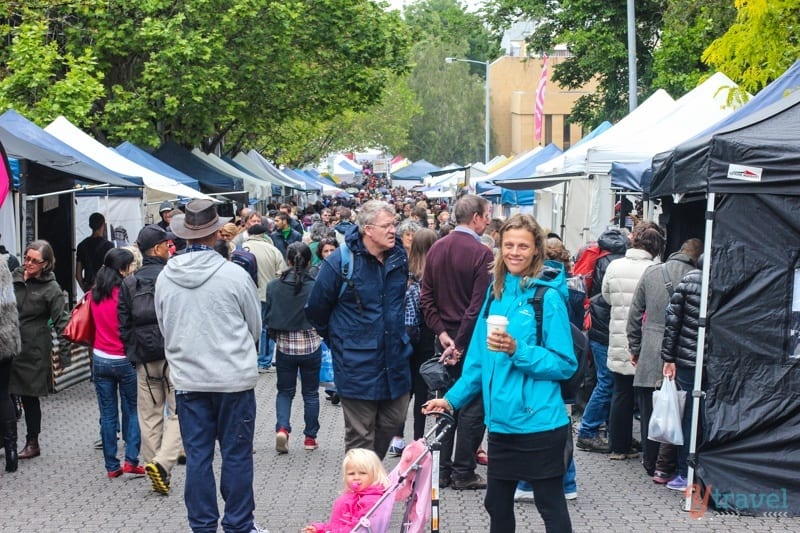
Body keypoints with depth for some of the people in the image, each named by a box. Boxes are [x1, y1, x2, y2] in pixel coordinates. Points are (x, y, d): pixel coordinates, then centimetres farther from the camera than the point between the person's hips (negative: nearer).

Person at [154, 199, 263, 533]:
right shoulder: (234, 274, -13)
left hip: (187, 378, 3)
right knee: (236, 455, 6)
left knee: (197, 455, 9)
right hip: (234, 377, -3)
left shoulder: (165, 278, -3)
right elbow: (256, 326, 1)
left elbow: (164, 328, 10)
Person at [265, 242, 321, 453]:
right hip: (311, 345, -1)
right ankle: (310, 437, 19)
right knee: (310, 393, 13)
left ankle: (282, 428, -7)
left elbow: (267, 317, -1)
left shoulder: (273, 286, -8)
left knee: (284, 391, 15)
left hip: (284, 346, 1)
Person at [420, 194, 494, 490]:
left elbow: (426, 297, 4)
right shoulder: (481, 253, -15)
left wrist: (442, 333, 1)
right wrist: (460, 343, -15)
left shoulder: (436, 249, 5)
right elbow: (479, 305, -20)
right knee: (472, 404, 3)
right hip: (470, 340, -6)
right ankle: (463, 472, 6)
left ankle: (443, 470, 17)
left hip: (444, 340, 6)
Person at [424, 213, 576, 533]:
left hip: (538, 423, -7)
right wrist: (453, 398, 13)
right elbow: (480, 358, 16)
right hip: (501, 420, 7)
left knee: (551, 506, 5)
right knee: (497, 505, 17)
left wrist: (517, 351, -23)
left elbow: (565, 364, -13)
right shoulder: (496, 291, 8)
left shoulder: (548, 296, -12)